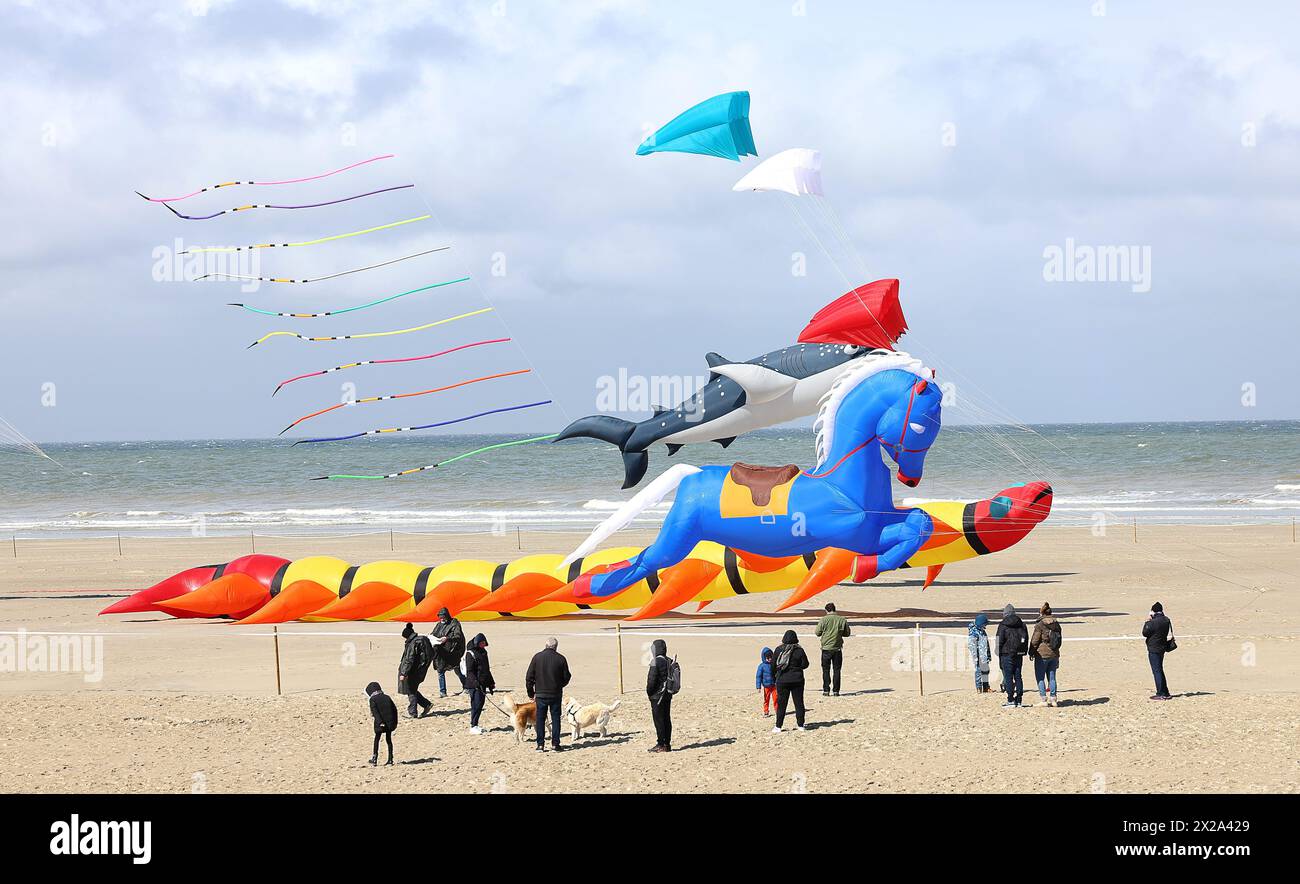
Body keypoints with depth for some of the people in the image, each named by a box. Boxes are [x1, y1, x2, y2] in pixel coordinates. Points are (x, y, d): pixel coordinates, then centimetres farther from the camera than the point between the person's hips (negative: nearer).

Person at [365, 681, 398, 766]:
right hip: (390, 722, 4)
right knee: (389, 739, 12)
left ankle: (374, 759, 2)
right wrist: (395, 722, 13)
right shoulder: (387, 697, 12)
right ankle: (390, 760, 11)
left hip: (380, 723, -4)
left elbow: (375, 711, -15)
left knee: (376, 740, 8)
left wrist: (380, 722, -20)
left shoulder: (373, 699, -3)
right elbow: (394, 709, 10)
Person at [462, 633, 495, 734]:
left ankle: (475, 724, 15)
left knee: (481, 703, 8)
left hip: (482, 684, 8)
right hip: (474, 684, -8)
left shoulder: (483, 652, 15)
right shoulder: (470, 654, -9)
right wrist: (476, 683, -22)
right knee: (476, 704, -9)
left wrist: (491, 683, 23)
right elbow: (470, 671, -14)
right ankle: (473, 726, -4)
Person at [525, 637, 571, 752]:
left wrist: (531, 693, 10)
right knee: (555, 718, 7)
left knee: (540, 719, 7)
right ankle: (555, 744, 4)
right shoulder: (560, 658, -5)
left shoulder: (537, 657, -3)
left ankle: (540, 744, 4)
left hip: (541, 694, 0)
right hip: (556, 694, 0)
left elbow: (529, 677, 0)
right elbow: (566, 677, 2)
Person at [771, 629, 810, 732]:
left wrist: (776, 672, 17)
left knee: (781, 704, 4)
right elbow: (805, 664, -2)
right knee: (799, 703, 10)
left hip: (782, 680, 0)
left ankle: (778, 727, 4)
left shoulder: (779, 650, -7)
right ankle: (800, 725, 13)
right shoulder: (799, 650, -7)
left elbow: (773, 665, -2)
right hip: (797, 680, 0)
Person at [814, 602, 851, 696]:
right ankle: (836, 690, 5)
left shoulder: (823, 620, -9)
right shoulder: (842, 620, -4)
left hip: (826, 648, -1)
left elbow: (818, 633, -3)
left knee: (826, 670, 7)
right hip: (837, 648, 1)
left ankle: (826, 690, 4)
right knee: (837, 670, 7)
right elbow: (847, 633, 5)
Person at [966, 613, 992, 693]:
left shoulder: (982, 632, 14)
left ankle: (986, 687, 22)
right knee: (979, 671, -5)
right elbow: (972, 646, -17)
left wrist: (988, 655, 25)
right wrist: (975, 658, -20)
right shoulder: (974, 632, -14)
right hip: (979, 656, -9)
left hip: (984, 656, 9)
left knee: (985, 670, 13)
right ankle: (979, 688, 0)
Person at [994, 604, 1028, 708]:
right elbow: (1026, 639, 13)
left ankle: (1010, 700, -8)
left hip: (1007, 654, -5)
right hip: (1019, 654, 5)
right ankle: (1018, 700, 8)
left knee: (1008, 677, -3)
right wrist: (1023, 652, 16)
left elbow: (1000, 641, -7)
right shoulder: (1021, 625, 10)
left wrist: (999, 656, 1)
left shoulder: (1003, 625, -6)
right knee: (1018, 677, 8)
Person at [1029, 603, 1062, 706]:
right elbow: (1059, 640, 14)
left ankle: (1043, 699, -4)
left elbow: (1035, 641, -10)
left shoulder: (1040, 625, -12)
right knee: (1052, 677, 11)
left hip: (1042, 655, -6)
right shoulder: (1056, 625, 7)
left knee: (1040, 678, 2)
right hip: (1054, 655, 6)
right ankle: (1053, 699, 9)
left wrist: (1031, 652, 2)